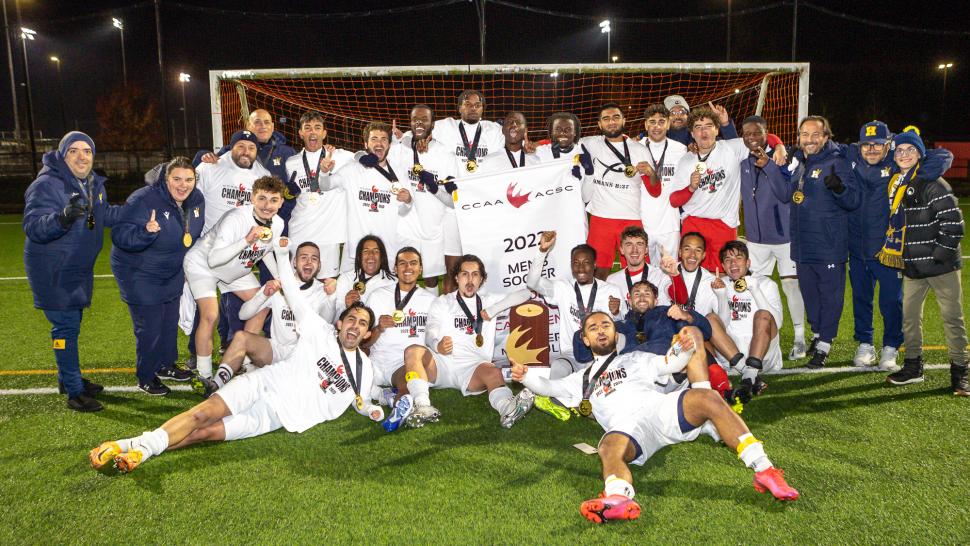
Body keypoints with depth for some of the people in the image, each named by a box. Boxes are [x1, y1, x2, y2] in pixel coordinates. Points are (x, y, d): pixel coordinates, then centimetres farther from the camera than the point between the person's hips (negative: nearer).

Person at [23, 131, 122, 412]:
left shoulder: (94, 183, 5)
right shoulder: (46, 185, -20)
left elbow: (105, 215, 20)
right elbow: (33, 226, -29)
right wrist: (62, 218, -47)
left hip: (79, 270, 9)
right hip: (52, 271, -8)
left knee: (72, 323, 19)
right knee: (65, 327, -7)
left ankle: (69, 378, 35)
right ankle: (74, 392, 0)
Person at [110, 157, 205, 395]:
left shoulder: (196, 199, -8)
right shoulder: (143, 200, -29)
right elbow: (119, 235, -33)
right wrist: (145, 231, -51)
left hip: (172, 273, 7)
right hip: (139, 275, -7)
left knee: (170, 321, 20)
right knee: (149, 326, -3)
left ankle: (166, 364, 41)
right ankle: (146, 377, 16)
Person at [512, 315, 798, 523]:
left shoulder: (635, 359, 34)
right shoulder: (582, 379, 38)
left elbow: (670, 363, 19)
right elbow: (548, 386, 28)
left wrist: (683, 348, -5)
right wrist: (526, 375, 6)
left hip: (660, 409, 1)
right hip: (626, 428, -1)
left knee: (706, 398, -29)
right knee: (610, 447, -38)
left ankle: (764, 472, -31)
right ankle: (619, 499, -68)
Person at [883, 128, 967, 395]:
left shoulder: (933, 183, -12)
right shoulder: (896, 186, 9)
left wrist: (940, 254, -17)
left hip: (941, 265, -6)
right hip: (913, 267, 7)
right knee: (909, 316, 11)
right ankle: (913, 365, 24)